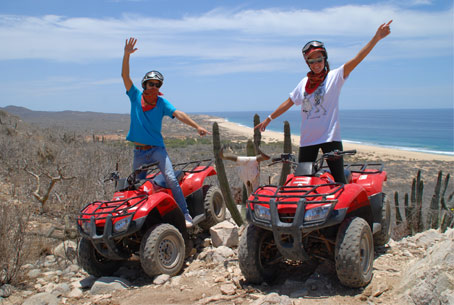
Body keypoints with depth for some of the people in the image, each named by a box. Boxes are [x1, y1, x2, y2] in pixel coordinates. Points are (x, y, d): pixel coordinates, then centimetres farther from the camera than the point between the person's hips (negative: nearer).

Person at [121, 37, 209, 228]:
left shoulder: (162, 102, -2)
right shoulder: (135, 97, 1)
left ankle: (185, 214, -11)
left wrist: (197, 127, -27)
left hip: (157, 149, -2)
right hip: (139, 152, 2)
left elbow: (178, 114, -14)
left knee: (171, 179, -16)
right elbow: (125, 76, -6)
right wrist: (126, 55, -18)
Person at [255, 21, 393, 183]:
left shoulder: (335, 76, -1)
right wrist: (268, 119, 22)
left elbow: (357, 59, -12)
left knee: (339, 181, -4)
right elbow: (288, 102, 20)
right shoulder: (304, 83, 12)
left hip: (330, 137, -4)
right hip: (307, 139, 4)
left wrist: (376, 37, -23)